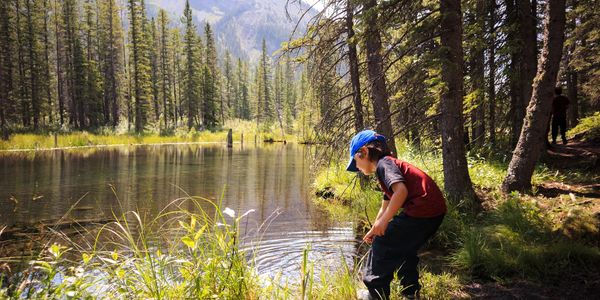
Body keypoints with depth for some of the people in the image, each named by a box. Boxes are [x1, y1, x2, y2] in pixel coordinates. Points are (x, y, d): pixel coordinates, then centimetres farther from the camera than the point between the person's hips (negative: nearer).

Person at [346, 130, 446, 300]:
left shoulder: (383, 163, -6)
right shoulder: (388, 165, 25)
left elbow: (401, 190, -25)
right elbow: (385, 207, 33)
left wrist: (384, 221, -20)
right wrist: (374, 230, 40)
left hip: (422, 210, -10)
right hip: (436, 210, 10)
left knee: (382, 245, 2)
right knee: (403, 248, 26)